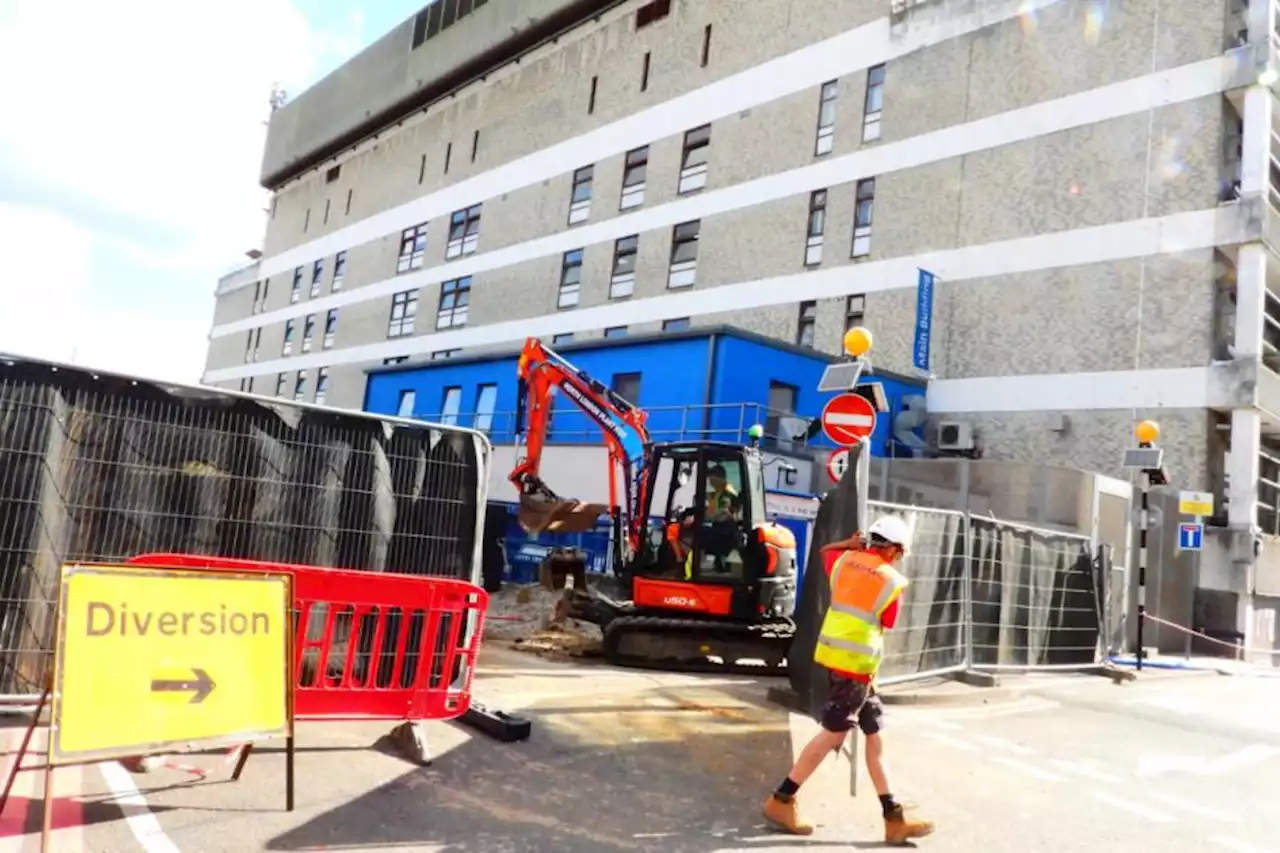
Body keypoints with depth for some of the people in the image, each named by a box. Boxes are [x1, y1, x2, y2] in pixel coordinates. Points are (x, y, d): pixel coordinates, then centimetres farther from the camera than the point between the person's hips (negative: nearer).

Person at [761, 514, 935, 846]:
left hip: (833, 654, 8)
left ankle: (894, 819, 19)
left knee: (874, 735, 13)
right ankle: (782, 800, 8)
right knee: (833, 734, 2)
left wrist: (851, 544, 17)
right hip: (857, 662, -8)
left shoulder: (844, 560, 7)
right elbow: (884, 629, 1)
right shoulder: (893, 582, -7)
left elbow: (824, 551, 30)